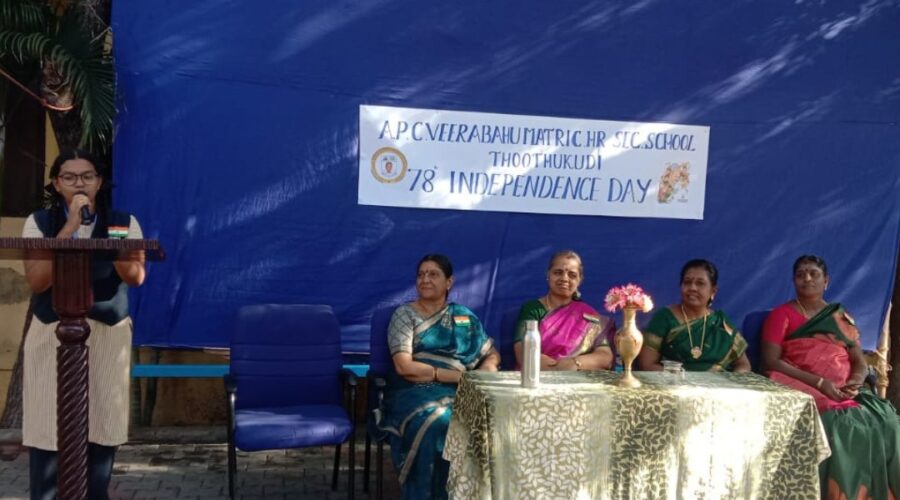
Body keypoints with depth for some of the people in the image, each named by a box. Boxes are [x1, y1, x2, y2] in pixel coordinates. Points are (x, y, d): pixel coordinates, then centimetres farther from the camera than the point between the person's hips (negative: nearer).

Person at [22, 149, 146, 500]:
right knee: (48, 432, -5)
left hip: (108, 336, 1)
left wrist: (112, 240, -23)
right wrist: (69, 228, -15)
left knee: (101, 430, -1)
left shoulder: (123, 223, 5)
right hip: (51, 336, -1)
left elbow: (136, 277, -6)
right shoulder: (39, 222, 3)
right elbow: (36, 281, -10)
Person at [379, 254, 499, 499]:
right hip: (415, 393, -3)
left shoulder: (464, 317, 17)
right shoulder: (404, 314, 5)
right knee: (434, 423, -37)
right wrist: (456, 375, -11)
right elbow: (404, 367, -7)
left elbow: (492, 354, 17)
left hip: (458, 393, 3)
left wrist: (485, 372, -8)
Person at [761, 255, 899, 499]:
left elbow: (859, 362, 16)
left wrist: (855, 383, -9)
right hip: (803, 391, -4)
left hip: (843, 394, 4)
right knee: (836, 426, -32)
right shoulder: (782, 314, 4)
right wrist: (819, 382, -14)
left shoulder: (842, 318, 18)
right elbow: (770, 361, -7)